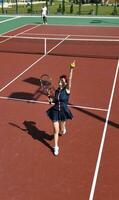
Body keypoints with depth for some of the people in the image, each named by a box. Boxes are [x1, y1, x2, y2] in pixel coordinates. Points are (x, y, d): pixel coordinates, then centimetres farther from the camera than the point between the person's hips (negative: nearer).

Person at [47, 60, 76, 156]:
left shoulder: (67, 90, -12)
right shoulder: (56, 91, 0)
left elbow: (70, 79, -25)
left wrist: (71, 69, -36)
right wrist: (51, 99, -8)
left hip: (63, 112, -2)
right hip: (55, 112, 2)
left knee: (62, 131, 14)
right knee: (56, 130, 2)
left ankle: (63, 129, 53)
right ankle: (56, 147, 18)